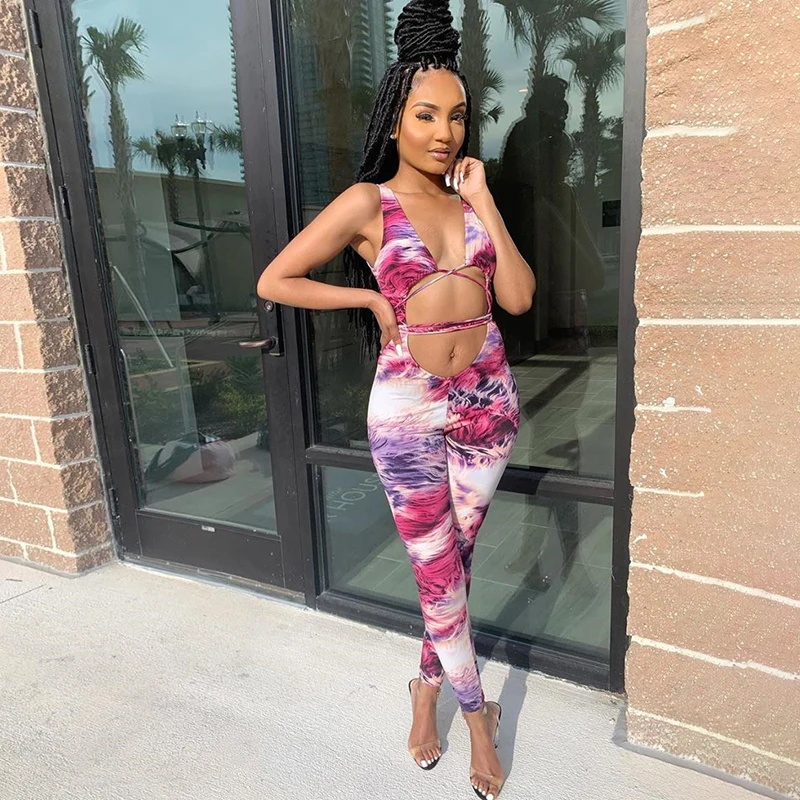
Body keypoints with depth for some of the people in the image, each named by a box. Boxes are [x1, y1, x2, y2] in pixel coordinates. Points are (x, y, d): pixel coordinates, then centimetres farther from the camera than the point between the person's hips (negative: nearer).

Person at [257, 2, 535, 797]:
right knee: (442, 577, 7)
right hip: (408, 408, -4)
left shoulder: (470, 198, 8)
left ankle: (427, 691, 39)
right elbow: (274, 281, -6)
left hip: (487, 399, 4)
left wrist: (483, 201, -5)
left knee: (453, 563, 15)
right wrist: (373, 298, -7)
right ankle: (477, 718, 32)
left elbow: (519, 297, -2)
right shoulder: (367, 203, -5)